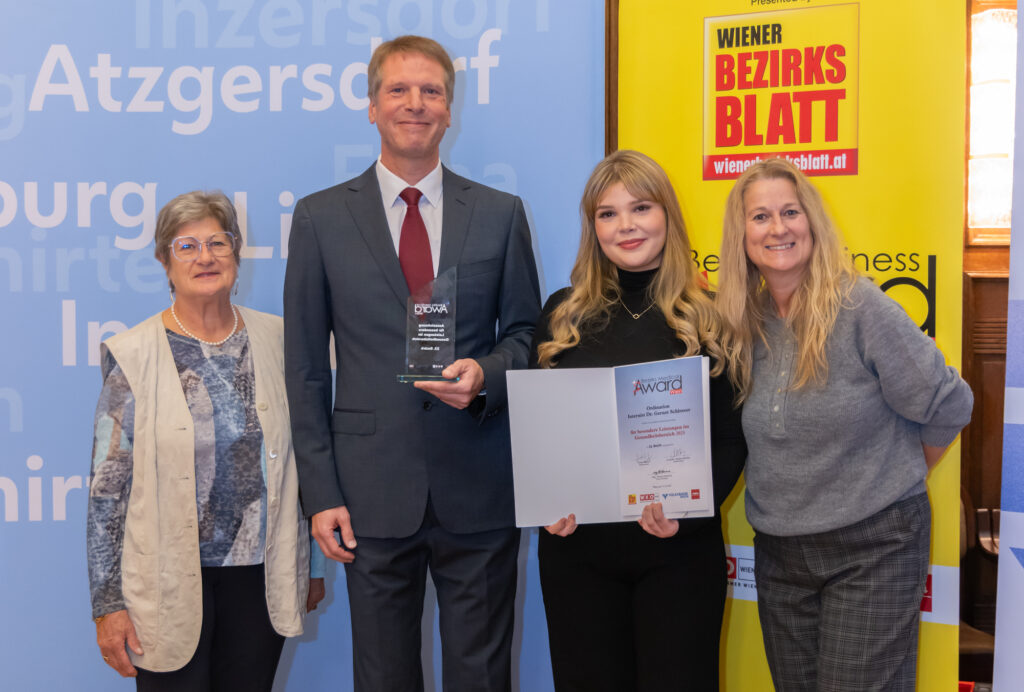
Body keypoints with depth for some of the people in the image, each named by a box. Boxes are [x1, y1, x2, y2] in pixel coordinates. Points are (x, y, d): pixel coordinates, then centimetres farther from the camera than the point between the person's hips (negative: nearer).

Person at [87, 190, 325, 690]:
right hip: (168, 580, -2)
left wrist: (311, 565, 11)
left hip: (259, 574, 3)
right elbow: (106, 488, -6)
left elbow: (302, 455, 9)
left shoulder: (276, 340, 2)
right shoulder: (132, 356, -7)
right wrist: (107, 604, -6)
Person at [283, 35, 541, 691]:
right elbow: (306, 368, 2)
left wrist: (485, 375, -13)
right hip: (372, 491, 0)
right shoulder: (320, 217, 2)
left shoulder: (501, 214, 5)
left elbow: (525, 333, 10)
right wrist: (321, 491, -3)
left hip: (479, 490, 1)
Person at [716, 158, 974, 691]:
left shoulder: (861, 308, -15)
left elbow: (947, 406, -7)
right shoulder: (743, 323, 1)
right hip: (778, 550, 5)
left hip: (872, 547, -5)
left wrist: (894, 481, 4)